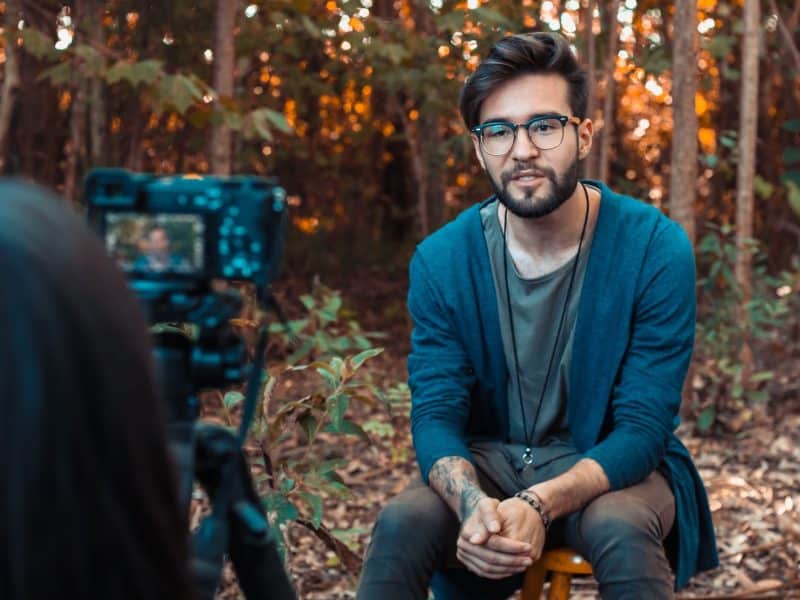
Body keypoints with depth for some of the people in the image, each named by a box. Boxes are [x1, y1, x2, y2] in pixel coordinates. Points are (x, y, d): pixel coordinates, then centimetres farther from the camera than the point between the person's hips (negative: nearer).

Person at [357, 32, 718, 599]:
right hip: (488, 463, 2)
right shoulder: (440, 260, -8)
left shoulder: (656, 249, -16)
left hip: (610, 466, -2)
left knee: (622, 531, -34)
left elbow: (642, 425, -17)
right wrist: (474, 504, -32)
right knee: (401, 523, -26)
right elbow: (435, 413, -10)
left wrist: (541, 505, -35)